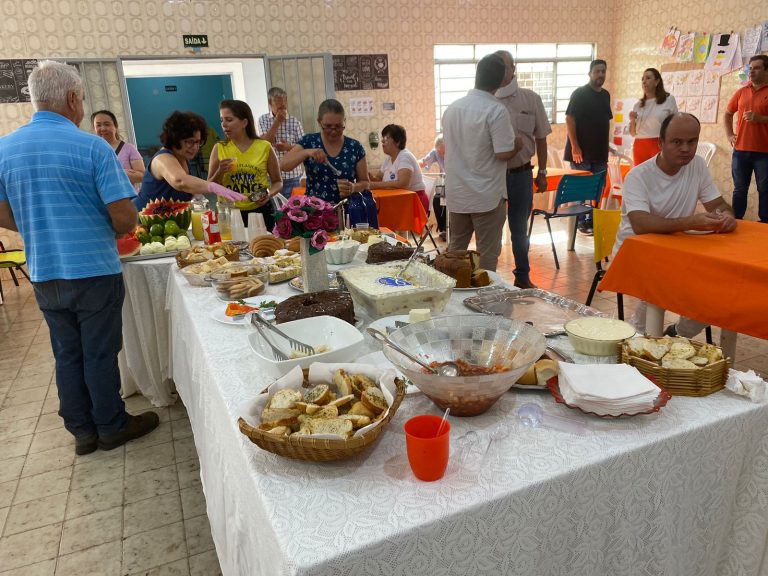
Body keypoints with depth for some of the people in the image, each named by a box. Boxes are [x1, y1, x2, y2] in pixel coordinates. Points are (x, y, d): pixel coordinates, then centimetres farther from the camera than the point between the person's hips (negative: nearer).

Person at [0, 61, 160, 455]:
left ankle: (82, 431, 27)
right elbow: (125, 219, -17)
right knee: (100, 353, 8)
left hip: (43, 275, 5)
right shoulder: (92, 147, -14)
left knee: (67, 354, 16)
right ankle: (112, 426, 23)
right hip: (94, 271, -5)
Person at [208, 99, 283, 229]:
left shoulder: (264, 147, -2)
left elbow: (278, 182, 6)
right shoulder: (219, 149, 1)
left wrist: (269, 194, -13)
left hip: (261, 212, 0)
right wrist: (220, 172, -13)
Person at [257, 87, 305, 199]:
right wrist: (277, 120, -12)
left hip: (292, 175, 0)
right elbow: (265, 142, -11)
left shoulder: (295, 122, 0)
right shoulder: (263, 120, 2)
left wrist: (289, 147, -19)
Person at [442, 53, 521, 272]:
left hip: (456, 194, 6)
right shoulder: (496, 110, -14)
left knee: (455, 250, 17)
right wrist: (518, 143, 3)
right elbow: (504, 153, -18)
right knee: (487, 255, 4)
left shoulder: (452, 108, 6)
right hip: (487, 196, -6)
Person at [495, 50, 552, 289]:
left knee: (519, 229, 14)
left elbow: (540, 139, 8)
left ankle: (523, 276, 28)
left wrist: (542, 172, 7)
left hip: (521, 174, 1)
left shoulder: (531, 99, 1)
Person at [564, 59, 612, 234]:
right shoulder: (579, 93, -5)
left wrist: (605, 146, 14)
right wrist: (575, 147, -17)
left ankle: (593, 220, 19)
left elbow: (607, 120, 21)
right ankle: (581, 222, 7)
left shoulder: (605, 95, 14)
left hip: (600, 152, 6)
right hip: (582, 152, -6)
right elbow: (569, 120, -11)